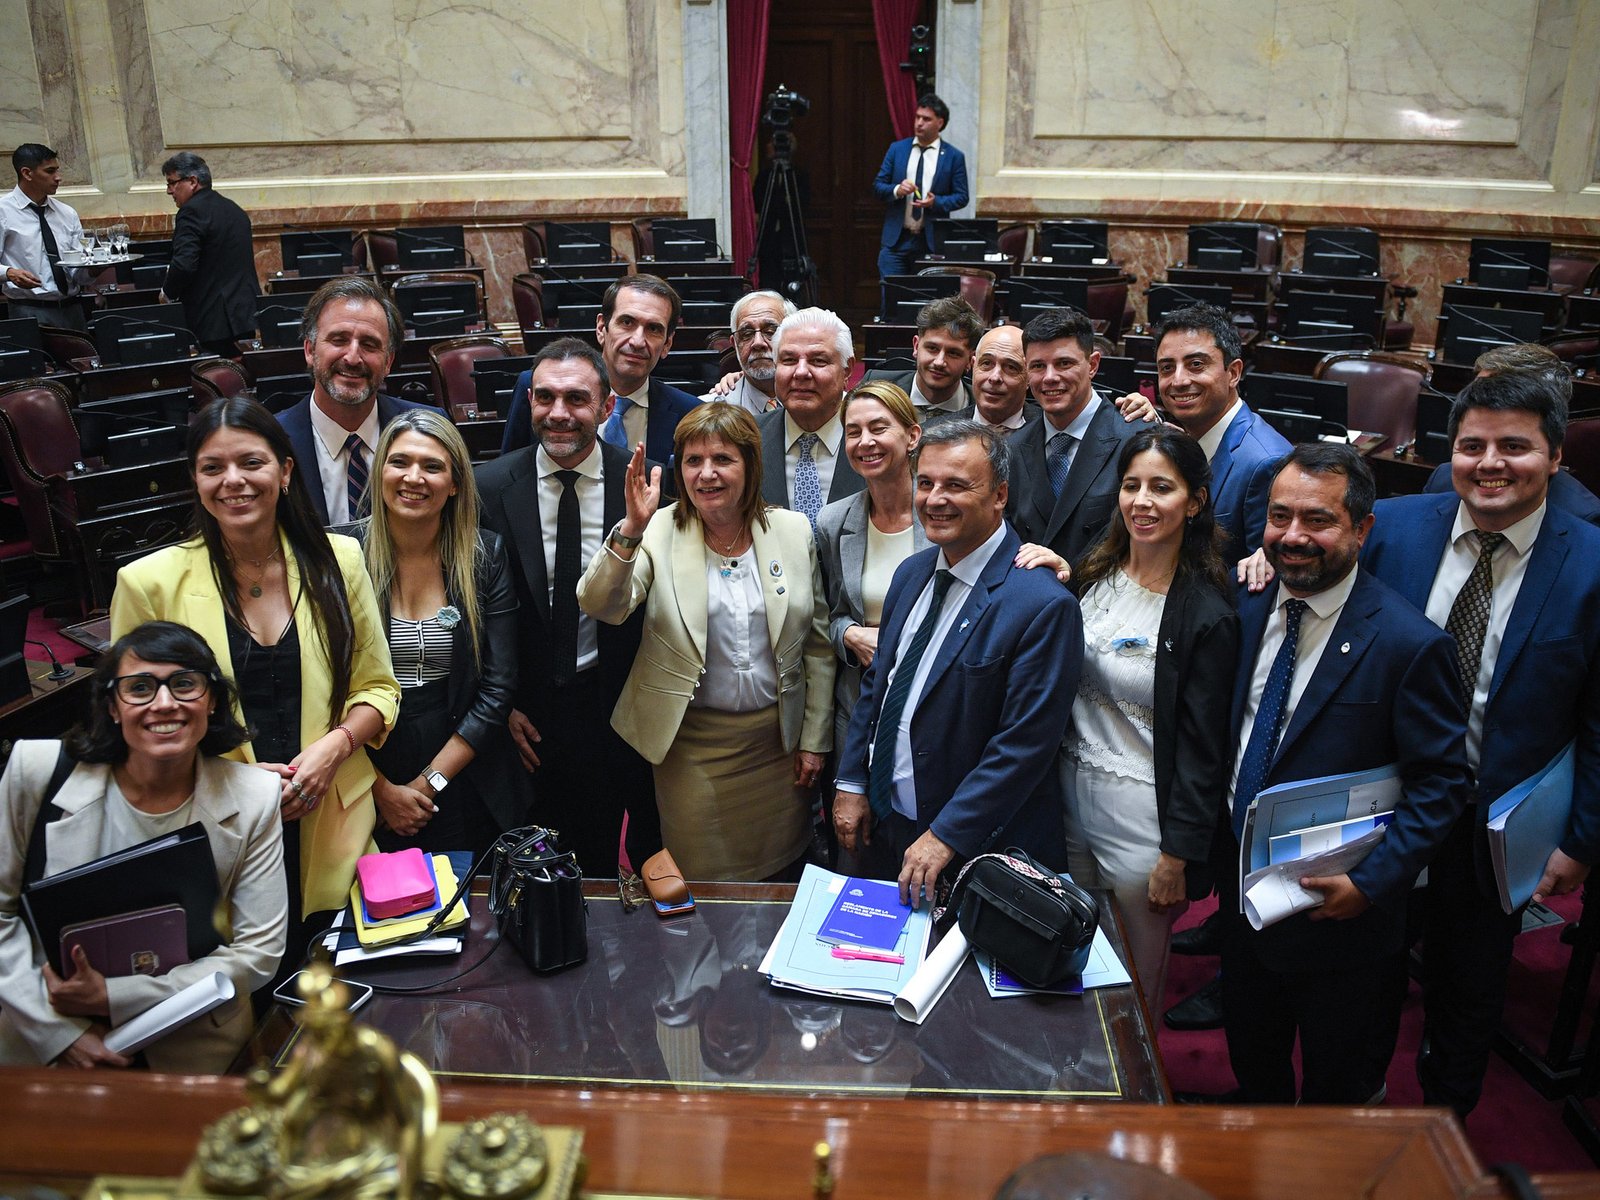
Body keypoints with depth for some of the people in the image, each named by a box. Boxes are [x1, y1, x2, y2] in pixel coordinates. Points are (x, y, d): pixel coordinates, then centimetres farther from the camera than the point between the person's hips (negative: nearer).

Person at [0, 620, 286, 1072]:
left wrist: (114, 997, -14)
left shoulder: (252, 798, -11)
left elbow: (259, 952, -8)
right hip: (44, 1042, 1)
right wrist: (58, 1031, -10)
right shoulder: (37, 771, -9)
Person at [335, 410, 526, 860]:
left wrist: (429, 782, -10)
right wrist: (381, 789, -11)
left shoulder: (486, 554, -5)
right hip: (366, 778, -1)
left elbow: (498, 688, -6)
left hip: (466, 785, 1)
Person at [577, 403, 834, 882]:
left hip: (777, 737, 2)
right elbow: (602, 606, -23)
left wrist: (814, 739, 4)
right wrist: (631, 530, -38)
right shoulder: (659, 532, -7)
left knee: (782, 882, 16)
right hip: (691, 743, -2)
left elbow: (818, 644, 5)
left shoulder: (795, 532, -1)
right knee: (699, 885, 9)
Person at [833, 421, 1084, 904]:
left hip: (977, 848, -7)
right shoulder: (912, 573, 5)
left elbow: (1024, 745, -22)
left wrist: (945, 836, -21)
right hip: (883, 825, 7)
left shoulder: (1044, 605, -21)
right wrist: (851, 783, 7)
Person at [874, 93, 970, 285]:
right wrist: (896, 190, -13)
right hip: (896, 239, 1)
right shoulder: (897, 149, 8)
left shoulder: (954, 157, 2)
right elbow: (877, 185, 8)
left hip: (931, 242, -1)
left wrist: (936, 202, -16)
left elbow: (962, 196, 3)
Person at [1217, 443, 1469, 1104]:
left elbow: (1441, 782, -16)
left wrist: (1372, 883, -22)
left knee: (1334, 1081, 20)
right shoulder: (1247, 611, -3)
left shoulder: (1410, 644, -21)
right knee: (1251, 1059, 27)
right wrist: (1212, 854, 2)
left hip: (1337, 905, -5)